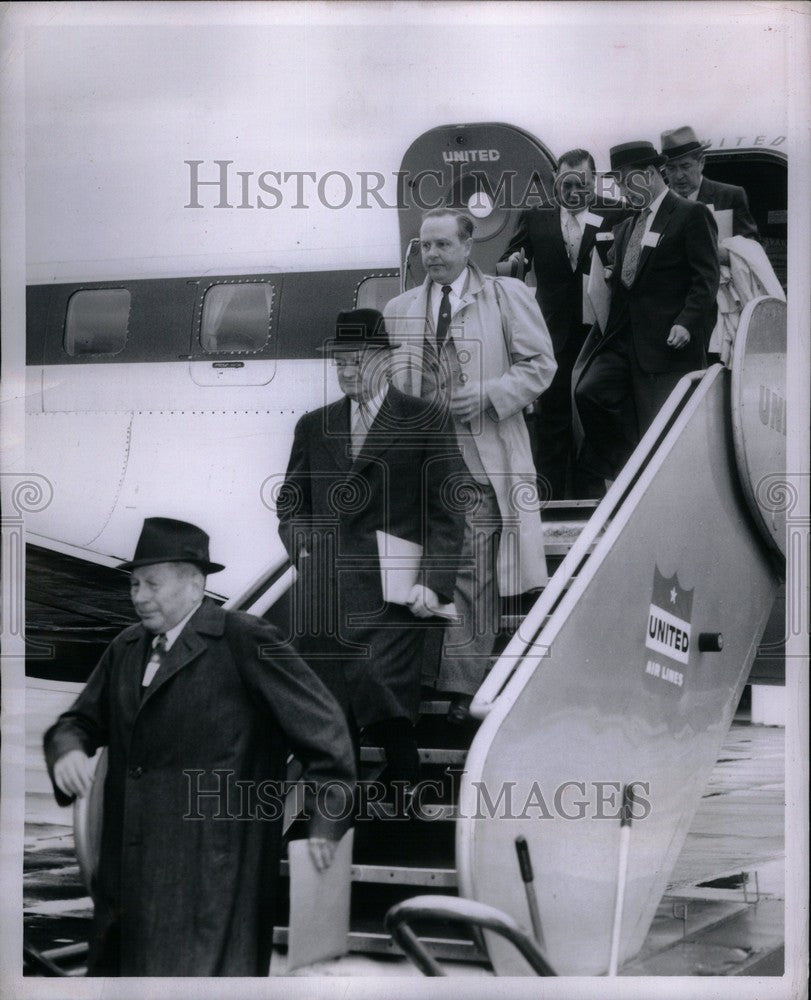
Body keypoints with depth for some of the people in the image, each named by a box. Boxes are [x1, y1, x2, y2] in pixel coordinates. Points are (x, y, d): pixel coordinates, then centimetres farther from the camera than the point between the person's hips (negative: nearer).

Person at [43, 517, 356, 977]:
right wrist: (68, 749, -5)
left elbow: (322, 724, -6)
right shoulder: (126, 648, 15)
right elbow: (81, 720, 20)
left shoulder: (244, 641, -6)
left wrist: (326, 824, -7)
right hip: (129, 872, 7)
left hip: (211, 871, -7)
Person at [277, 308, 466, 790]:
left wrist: (434, 583, -10)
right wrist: (303, 547, 3)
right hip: (325, 597, 3)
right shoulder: (313, 427, 19)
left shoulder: (427, 422, 6)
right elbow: (291, 504, 24)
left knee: (391, 712, -10)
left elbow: (447, 511, 1)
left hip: (392, 594, -3)